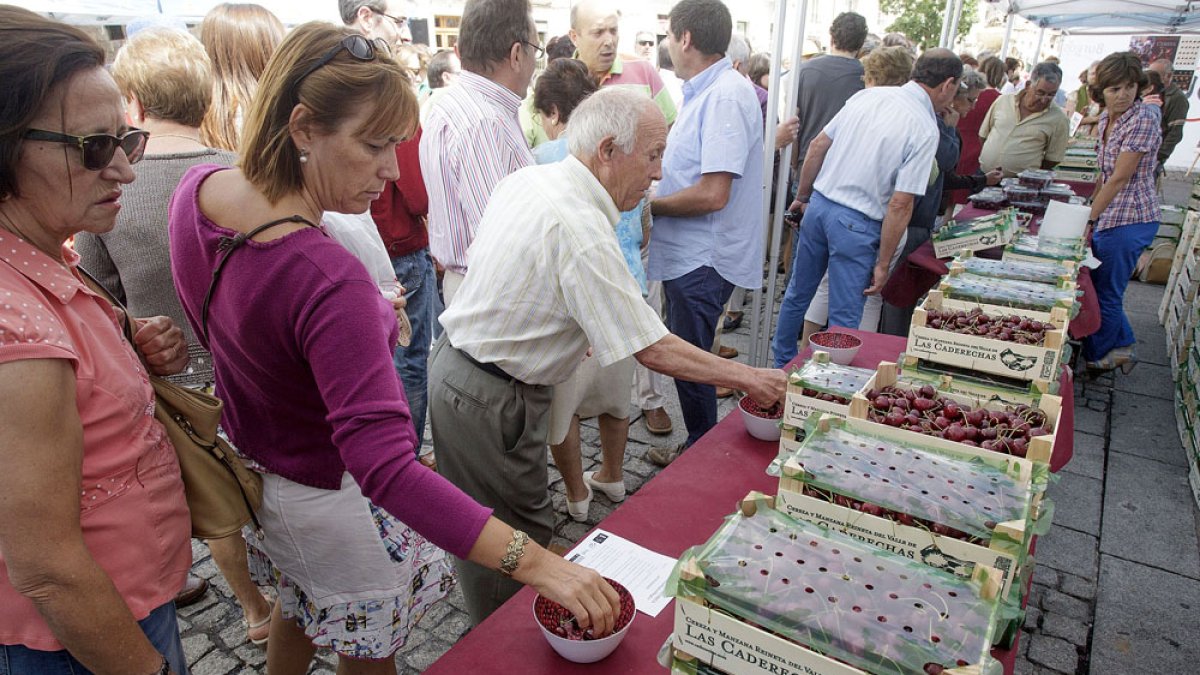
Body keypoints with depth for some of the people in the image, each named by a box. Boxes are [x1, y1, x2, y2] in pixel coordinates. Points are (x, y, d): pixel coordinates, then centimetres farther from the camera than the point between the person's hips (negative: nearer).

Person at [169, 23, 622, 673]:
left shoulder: (196, 189, -11)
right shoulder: (330, 283, -39)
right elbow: (385, 470, -43)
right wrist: (534, 561, -44)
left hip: (254, 467, 8)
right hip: (337, 502, -7)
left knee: (298, 603, 35)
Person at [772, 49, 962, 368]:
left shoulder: (868, 95, 5)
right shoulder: (925, 129, -11)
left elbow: (817, 145, 7)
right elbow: (900, 205, -15)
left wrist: (803, 195, 19)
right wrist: (883, 264, -9)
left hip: (818, 205, 6)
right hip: (856, 224, -6)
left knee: (797, 294, 21)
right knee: (844, 318, 6)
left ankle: (782, 364, 38)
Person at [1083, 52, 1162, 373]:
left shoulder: (1144, 118, -17)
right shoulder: (1106, 118, 8)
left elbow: (1120, 178, -20)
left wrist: (1089, 220, -17)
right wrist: (1093, 215, 17)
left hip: (1129, 219, -8)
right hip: (1109, 215, 8)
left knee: (1105, 293, 3)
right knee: (1098, 285, 17)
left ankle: (1096, 358, 21)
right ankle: (1123, 346, 33)